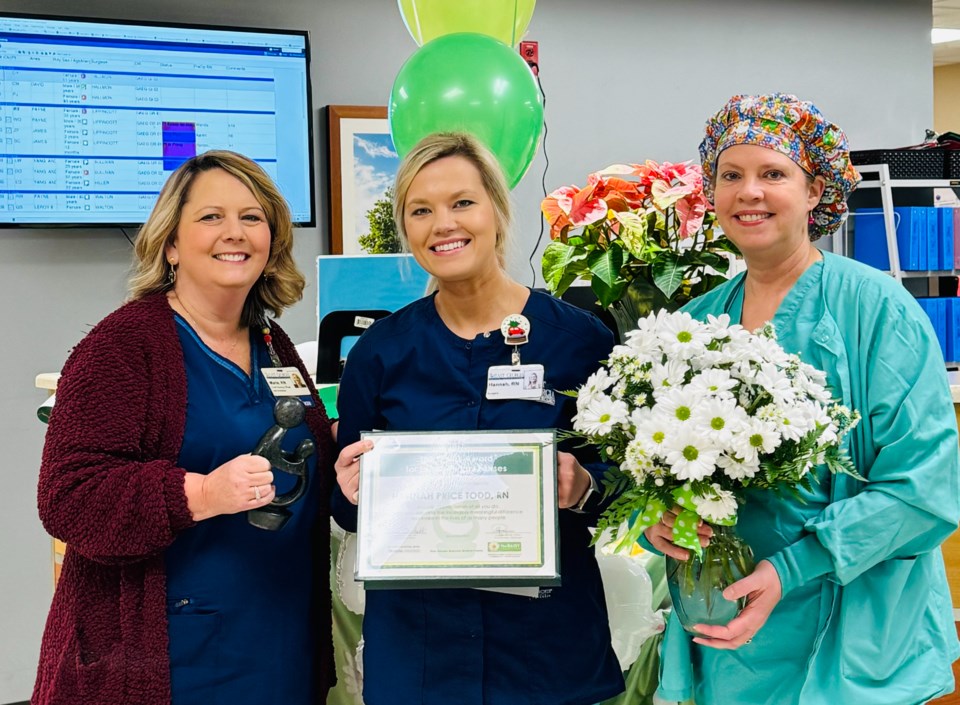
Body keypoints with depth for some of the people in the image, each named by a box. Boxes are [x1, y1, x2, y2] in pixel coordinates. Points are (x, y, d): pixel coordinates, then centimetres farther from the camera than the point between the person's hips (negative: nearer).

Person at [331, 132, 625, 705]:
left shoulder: (580, 339, -6)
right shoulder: (380, 351, -1)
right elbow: (347, 511, 6)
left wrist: (582, 489, -19)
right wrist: (356, 491, -15)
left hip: (549, 636, -1)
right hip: (414, 642, 1)